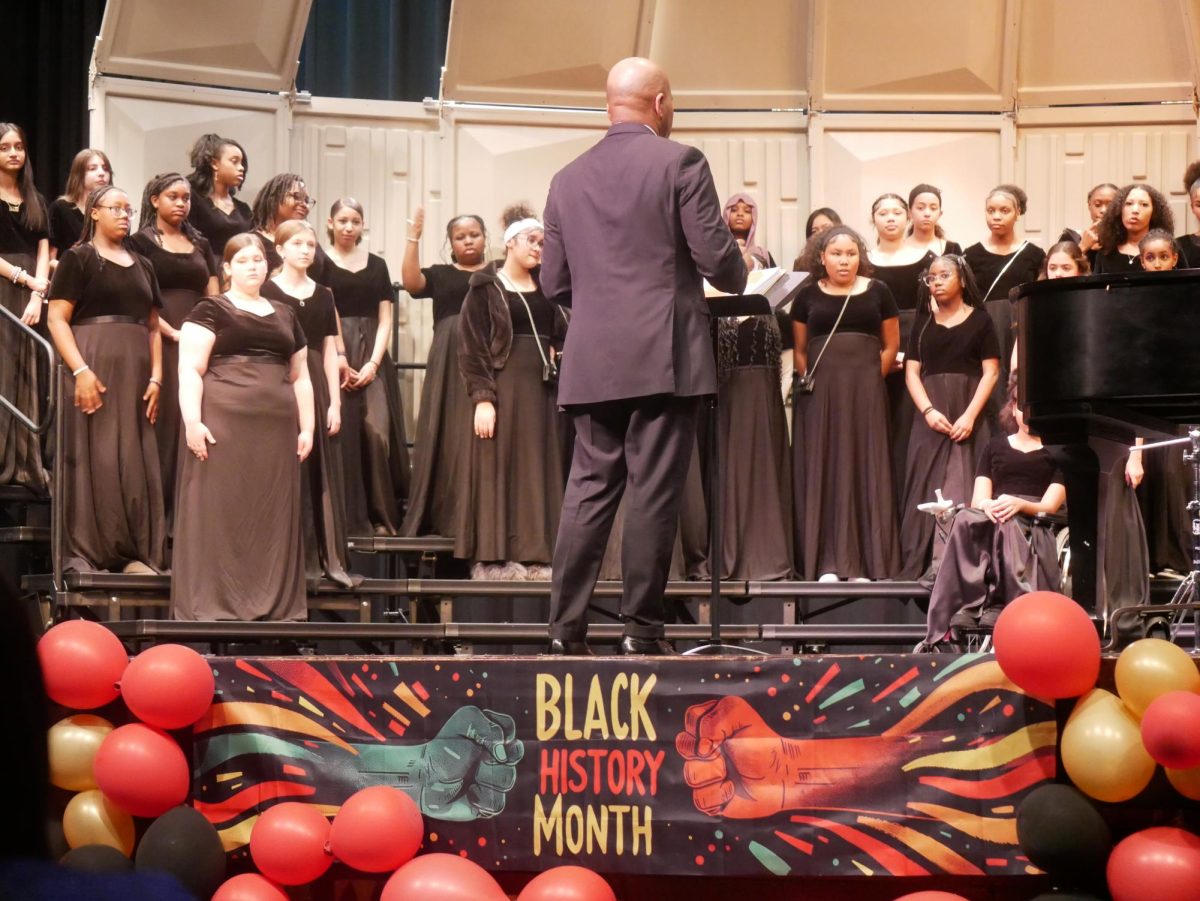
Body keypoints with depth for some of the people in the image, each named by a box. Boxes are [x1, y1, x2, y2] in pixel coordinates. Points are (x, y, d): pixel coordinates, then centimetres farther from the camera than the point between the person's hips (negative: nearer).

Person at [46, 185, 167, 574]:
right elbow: (57, 318, -7)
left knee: (136, 461, 2)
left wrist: (156, 377, 3)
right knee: (91, 456, -7)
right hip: (92, 368, -5)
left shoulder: (142, 266, 19)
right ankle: (81, 553, -6)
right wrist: (80, 370, -18)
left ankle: (136, 553, 4)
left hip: (135, 372, 5)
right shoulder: (78, 258, 2)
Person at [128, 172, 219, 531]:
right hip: (160, 341, -4)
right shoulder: (141, 242, 3)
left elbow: (213, 299, 14)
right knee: (164, 419, -8)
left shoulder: (201, 244, 17)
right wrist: (172, 332, -14)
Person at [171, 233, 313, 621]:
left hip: (276, 429, 5)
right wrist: (192, 420, -17)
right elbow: (190, 369, -6)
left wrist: (307, 427, 12)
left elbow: (300, 376, 21)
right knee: (220, 510, -5)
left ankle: (274, 603, 10)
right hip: (223, 424, -5)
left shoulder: (285, 316, 20)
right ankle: (211, 603, -3)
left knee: (272, 515, 5)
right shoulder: (211, 311, 3)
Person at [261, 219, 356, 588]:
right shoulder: (267, 292, -2)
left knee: (323, 472, 3)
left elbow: (330, 352, 11)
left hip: (316, 387, 4)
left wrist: (335, 402, 5)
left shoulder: (323, 295, 12)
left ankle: (330, 558, 4)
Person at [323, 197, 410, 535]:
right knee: (341, 434, -9)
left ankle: (381, 517, -4)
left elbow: (385, 319, 9)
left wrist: (373, 362, -5)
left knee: (377, 431, -10)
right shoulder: (320, 265, 5)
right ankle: (348, 518, -6)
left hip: (372, 357, 2)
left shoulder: (377, 266, 13)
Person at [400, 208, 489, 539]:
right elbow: (411, 282, -4)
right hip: (450, 364, 1)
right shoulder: (441, 274, 15)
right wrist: (413, 237, -9)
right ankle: (444, 516, 3)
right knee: (449, 437, 0)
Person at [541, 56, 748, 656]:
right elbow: (715, 256, -8)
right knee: (652, 494, -2)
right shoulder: (679, 162, -4)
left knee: (587, 492, 7)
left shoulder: (568, 179, 10)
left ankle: (565, 630, 4)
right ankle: (641, 630, 0)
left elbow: (554, 282, 11)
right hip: (664, 357, -4)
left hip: (591, 364, 5)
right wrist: (738, 277, 14)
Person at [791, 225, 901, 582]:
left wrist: (871, 379, 2)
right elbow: (799, 350, 11)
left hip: (866, 392, 0)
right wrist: (811, 382, 0)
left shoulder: (877, 292, 8)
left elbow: (891, 346, 10)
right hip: (819, 394, 0)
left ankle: (867, 560, 1)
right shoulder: (808, 295, 8)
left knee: (865, 468, -1)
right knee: (823, 470, -2)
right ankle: (828, 562, -1)